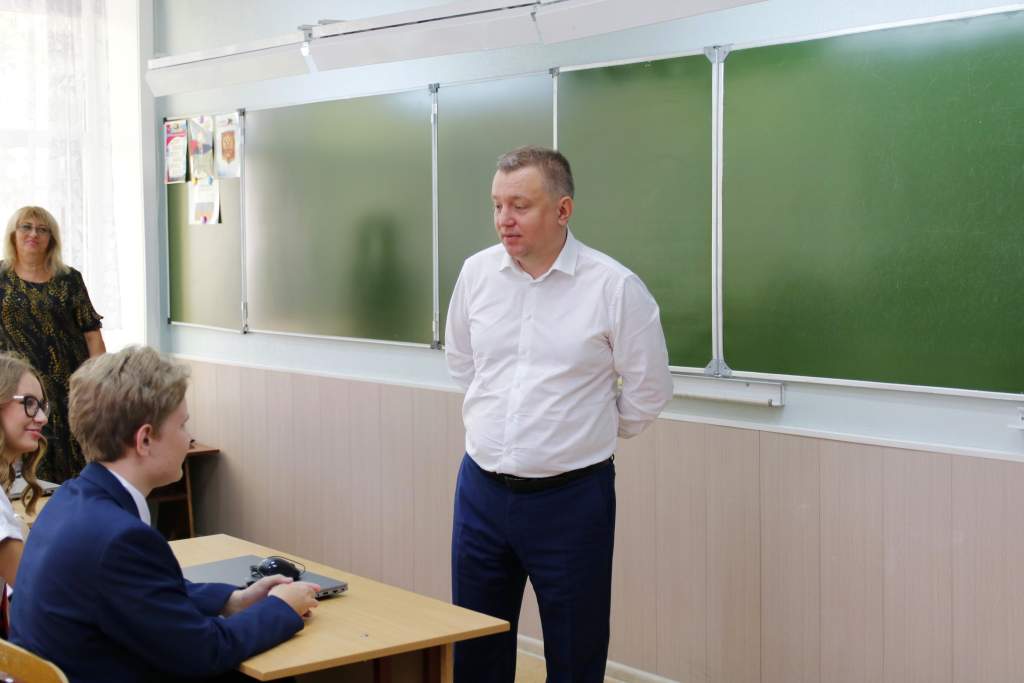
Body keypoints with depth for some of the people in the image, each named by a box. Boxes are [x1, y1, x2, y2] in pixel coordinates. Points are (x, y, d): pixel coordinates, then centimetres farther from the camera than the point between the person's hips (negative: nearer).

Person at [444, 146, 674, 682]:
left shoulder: (615, 287, -12)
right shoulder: (476, 272, 1)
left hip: (571, 497, -4)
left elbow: (647, 392, -2)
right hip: (481, 490, 4)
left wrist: (591, 436, 9)